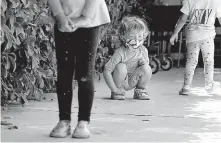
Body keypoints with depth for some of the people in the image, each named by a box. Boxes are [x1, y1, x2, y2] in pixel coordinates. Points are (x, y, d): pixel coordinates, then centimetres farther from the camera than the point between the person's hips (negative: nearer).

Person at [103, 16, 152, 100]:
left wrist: (144, 62, -19)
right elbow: (106, 70, -26)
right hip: (121, 81, -3)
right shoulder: (120, 53, -24)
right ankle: (118, 92, -10)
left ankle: (140, 91, 4)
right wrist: (114, 89, -28)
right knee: (121, 67, -32)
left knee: (147, 68, -20)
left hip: (132, 81, 3)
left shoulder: (143, 51, -8)